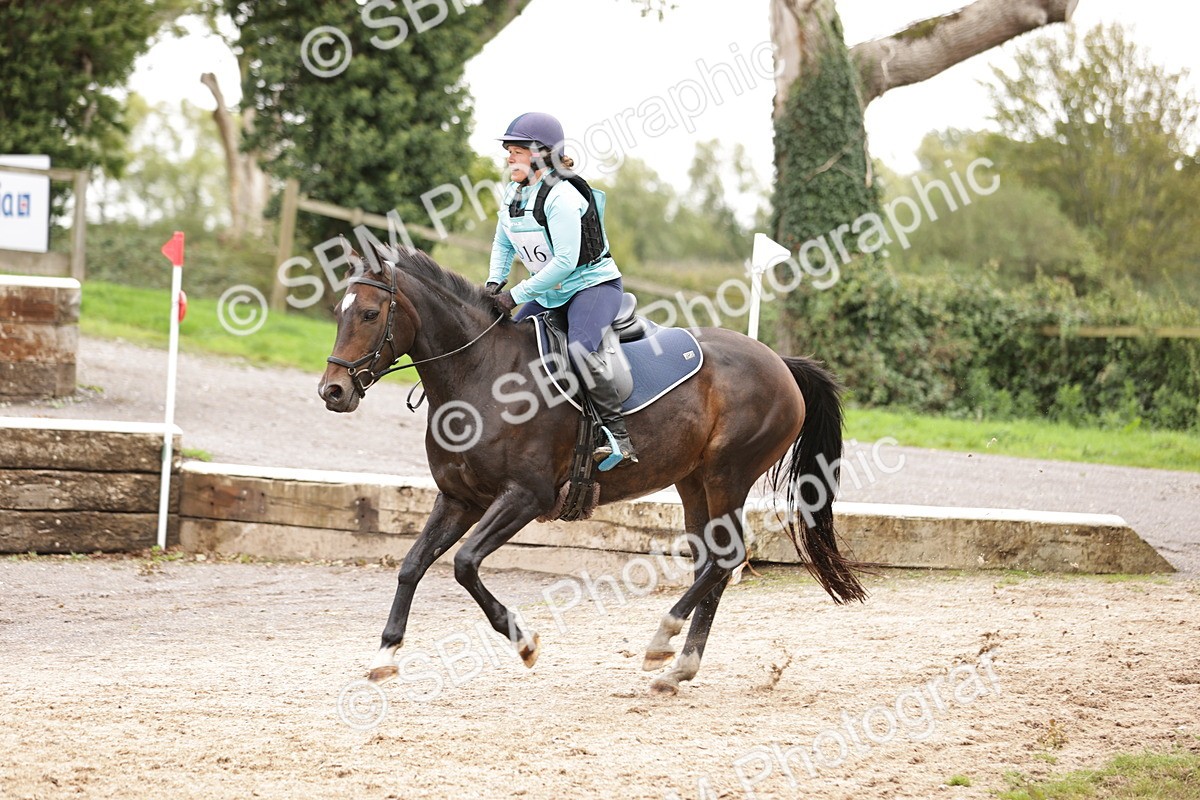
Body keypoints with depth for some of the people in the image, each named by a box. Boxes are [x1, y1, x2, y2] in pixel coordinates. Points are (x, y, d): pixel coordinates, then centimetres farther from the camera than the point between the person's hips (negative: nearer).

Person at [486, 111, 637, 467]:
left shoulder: (561, 197, -23)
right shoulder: (513, 193, 5)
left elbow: (565, 261, -28)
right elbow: (502, 244, 19)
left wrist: (516, 296, -26)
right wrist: (494, 283, 1)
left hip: (594, 283, -10)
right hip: (550, 294, 10)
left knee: (581, 347, -33)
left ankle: (619, 439, -33)